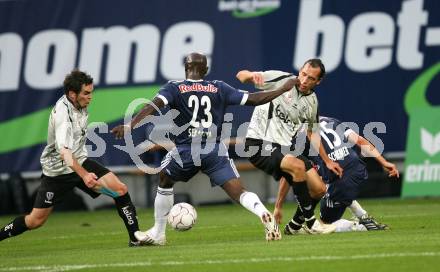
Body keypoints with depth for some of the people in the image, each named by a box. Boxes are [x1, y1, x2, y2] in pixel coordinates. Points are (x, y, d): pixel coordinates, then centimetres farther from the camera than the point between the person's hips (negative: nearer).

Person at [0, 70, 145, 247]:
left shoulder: (79, 105, -2)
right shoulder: (62, 112, -28)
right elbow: (63, 151, -41)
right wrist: (84, 175, -53)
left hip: (80, 162, 7)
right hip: (58, 170, -7)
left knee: (120, 190, -12)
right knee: (36, 220, -2)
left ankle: (135, 237, -5)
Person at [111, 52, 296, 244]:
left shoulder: (174, 88, 2)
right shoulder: (219, 88, 9)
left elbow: (154, 105, -16)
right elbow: (254, 99, 9)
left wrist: (129, 126, -25)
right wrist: (283, 89, 21)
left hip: (185, 150, -1)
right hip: (215, 150, 1)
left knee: (165, 182, 26)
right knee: (238, 193, -2)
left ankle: (157, 234, 29)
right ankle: (264, 214, -32)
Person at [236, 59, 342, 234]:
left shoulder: (312, 101, 9)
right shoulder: (282, 80, -9)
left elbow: (310, 133, 25)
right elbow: (241, 76, -9)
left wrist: (327, 161, 25)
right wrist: (251, 75, -33)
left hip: (285, 147, 7)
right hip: (259, 142, -7)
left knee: (318, 189, -1)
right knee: (298, 166, -32)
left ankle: (296, 226, 26)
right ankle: (310, 223, -18)